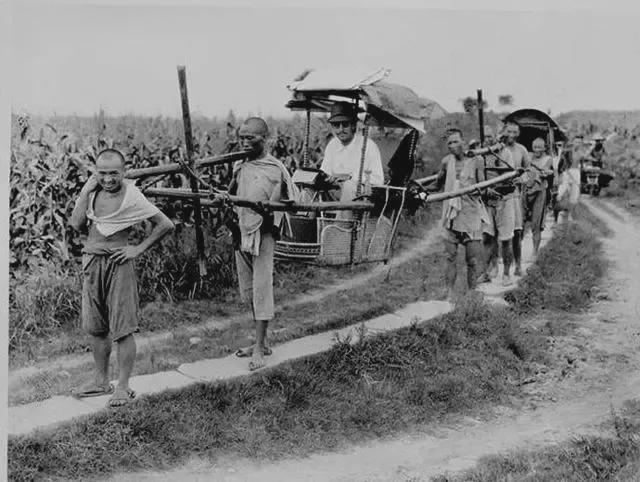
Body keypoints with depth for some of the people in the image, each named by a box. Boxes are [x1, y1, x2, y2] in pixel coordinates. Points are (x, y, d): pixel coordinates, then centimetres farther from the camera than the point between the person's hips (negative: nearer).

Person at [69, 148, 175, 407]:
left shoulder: (131, 197, -11)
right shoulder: (92, 191, 4)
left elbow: (166, 224, -9)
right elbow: (77, 225, -2)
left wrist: (138, 249, -9)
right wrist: (86, 192, -6)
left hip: (117, 264, -6)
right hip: (92, 263, 6)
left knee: (122, 330, 0)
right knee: (96, 328, 14)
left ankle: (123, 386, 10)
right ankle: (101, 382, 26)